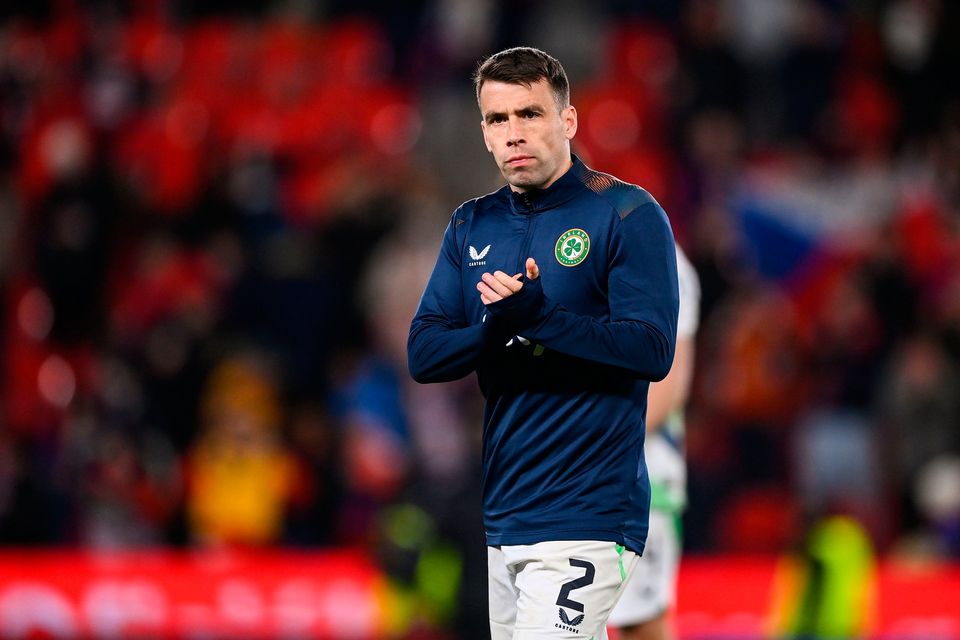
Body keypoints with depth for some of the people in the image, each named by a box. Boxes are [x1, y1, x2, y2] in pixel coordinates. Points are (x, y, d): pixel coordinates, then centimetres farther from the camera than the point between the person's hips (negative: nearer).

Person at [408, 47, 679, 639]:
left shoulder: (627, 214, -5)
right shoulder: (473, 226, 13)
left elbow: (652, 350, -15)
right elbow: (424, 356, 6)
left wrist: (537, 317, -24)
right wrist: (495, 326, -14)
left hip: (585, 517, -7)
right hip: (503, 517, 7)